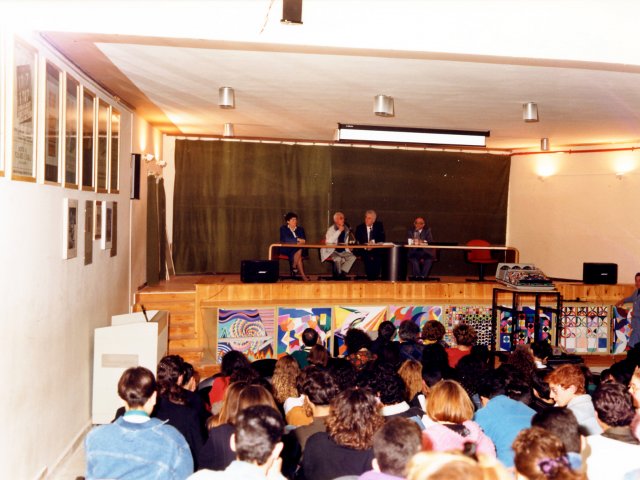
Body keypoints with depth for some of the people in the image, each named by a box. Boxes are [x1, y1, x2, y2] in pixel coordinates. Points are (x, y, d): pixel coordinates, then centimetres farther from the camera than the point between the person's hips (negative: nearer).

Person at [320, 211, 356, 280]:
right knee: (338, 259, -33)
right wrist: (339, 231, -26)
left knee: (352, 257, -17)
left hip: (342, 251, 6)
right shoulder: (331, 229, -11)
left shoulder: (346, 229, 6)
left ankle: (342, 273, -11)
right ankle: (337, 275, -9)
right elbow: (329, 241, -29)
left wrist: (348, 249, -2)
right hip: (331, 251, -6)